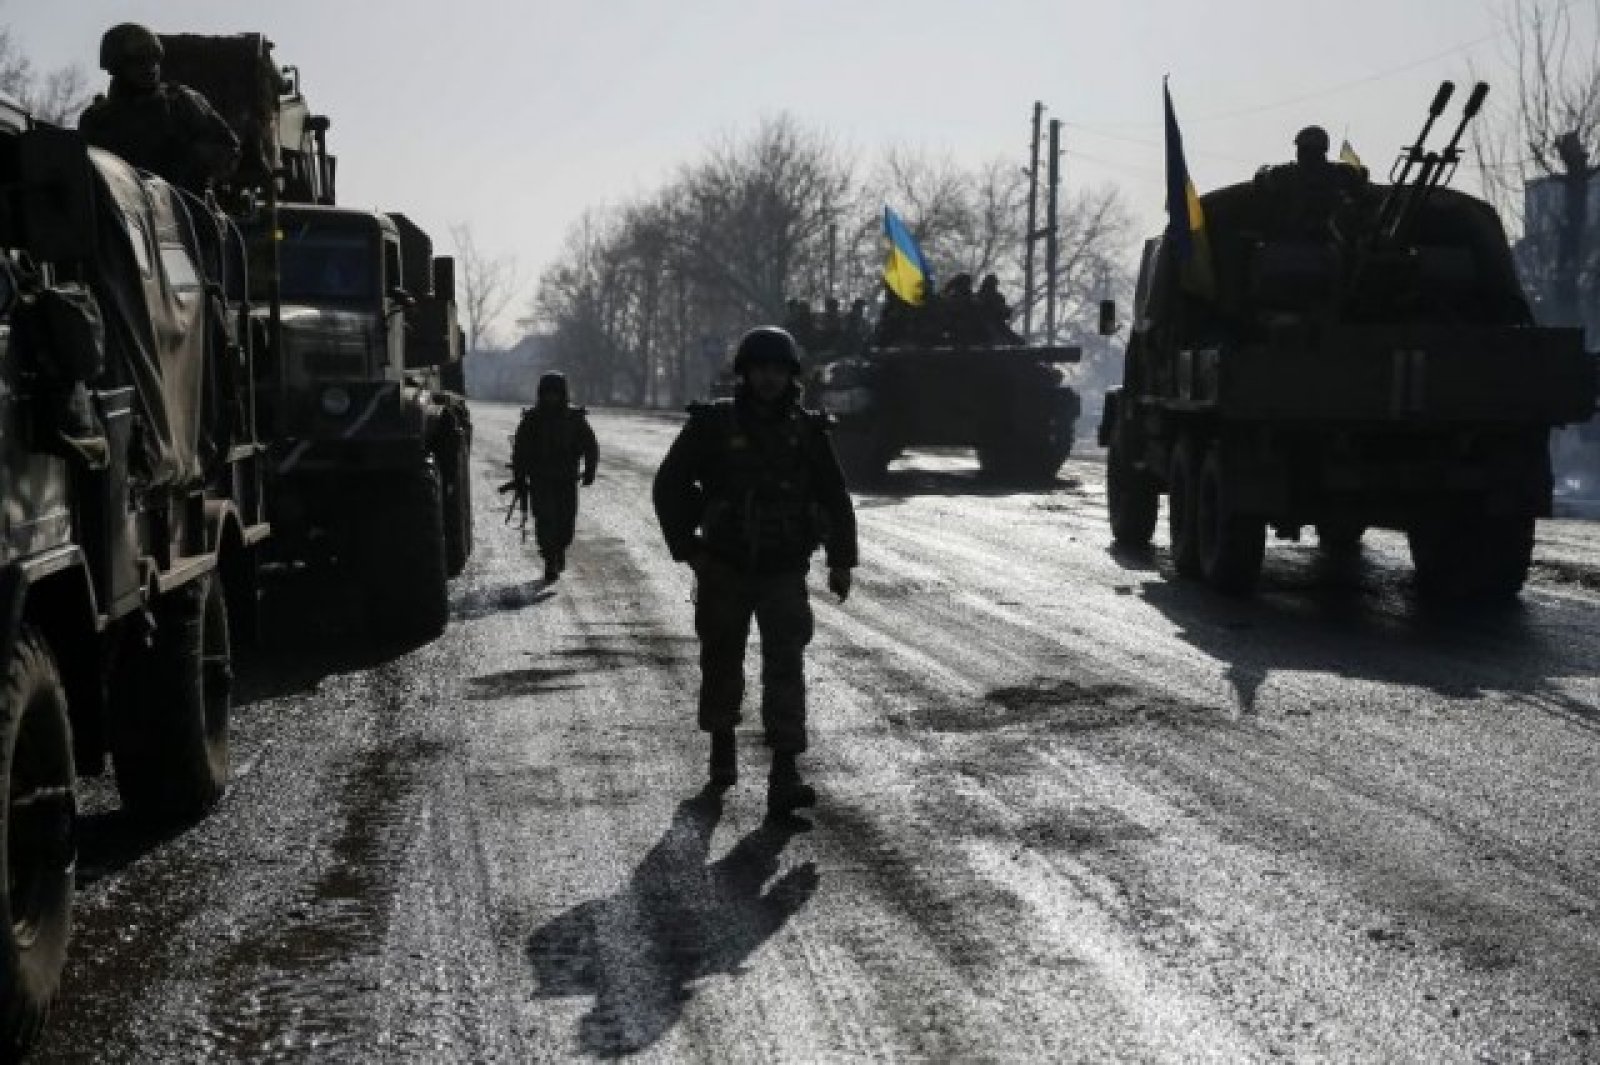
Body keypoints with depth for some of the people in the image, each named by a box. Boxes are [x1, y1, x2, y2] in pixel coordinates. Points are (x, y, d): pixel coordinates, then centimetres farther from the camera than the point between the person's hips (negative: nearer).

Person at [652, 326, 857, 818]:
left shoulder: (807, 431, 0)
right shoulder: (714, 424, -7)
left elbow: (835, 499, 9)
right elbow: (669, 486, -2)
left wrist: (841, 560, 4)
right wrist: (687, 549, -8)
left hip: (784, 573, 0)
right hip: (725, 571, 0)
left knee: (785, 666, -11)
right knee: (722, 661, 14)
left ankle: (785, 777, -17)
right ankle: (722, 746, 37)